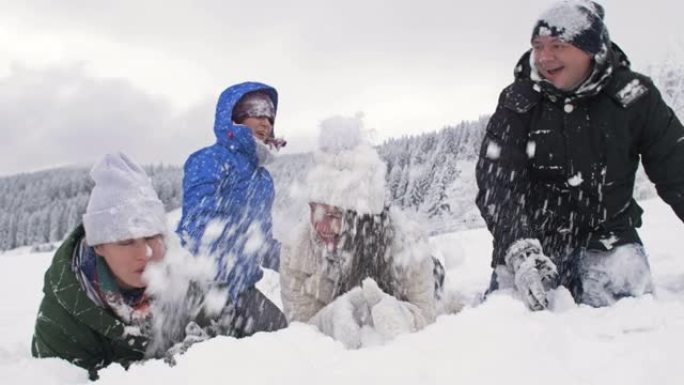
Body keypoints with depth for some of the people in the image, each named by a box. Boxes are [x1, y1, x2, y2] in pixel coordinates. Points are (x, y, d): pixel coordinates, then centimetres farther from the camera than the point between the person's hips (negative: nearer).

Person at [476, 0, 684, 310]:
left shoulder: (632, 96, -7)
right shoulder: (518, 102, -9)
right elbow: (496, 182, -15)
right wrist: (519, 249, -30)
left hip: (607, 235, 1)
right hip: (534, 237, 0)